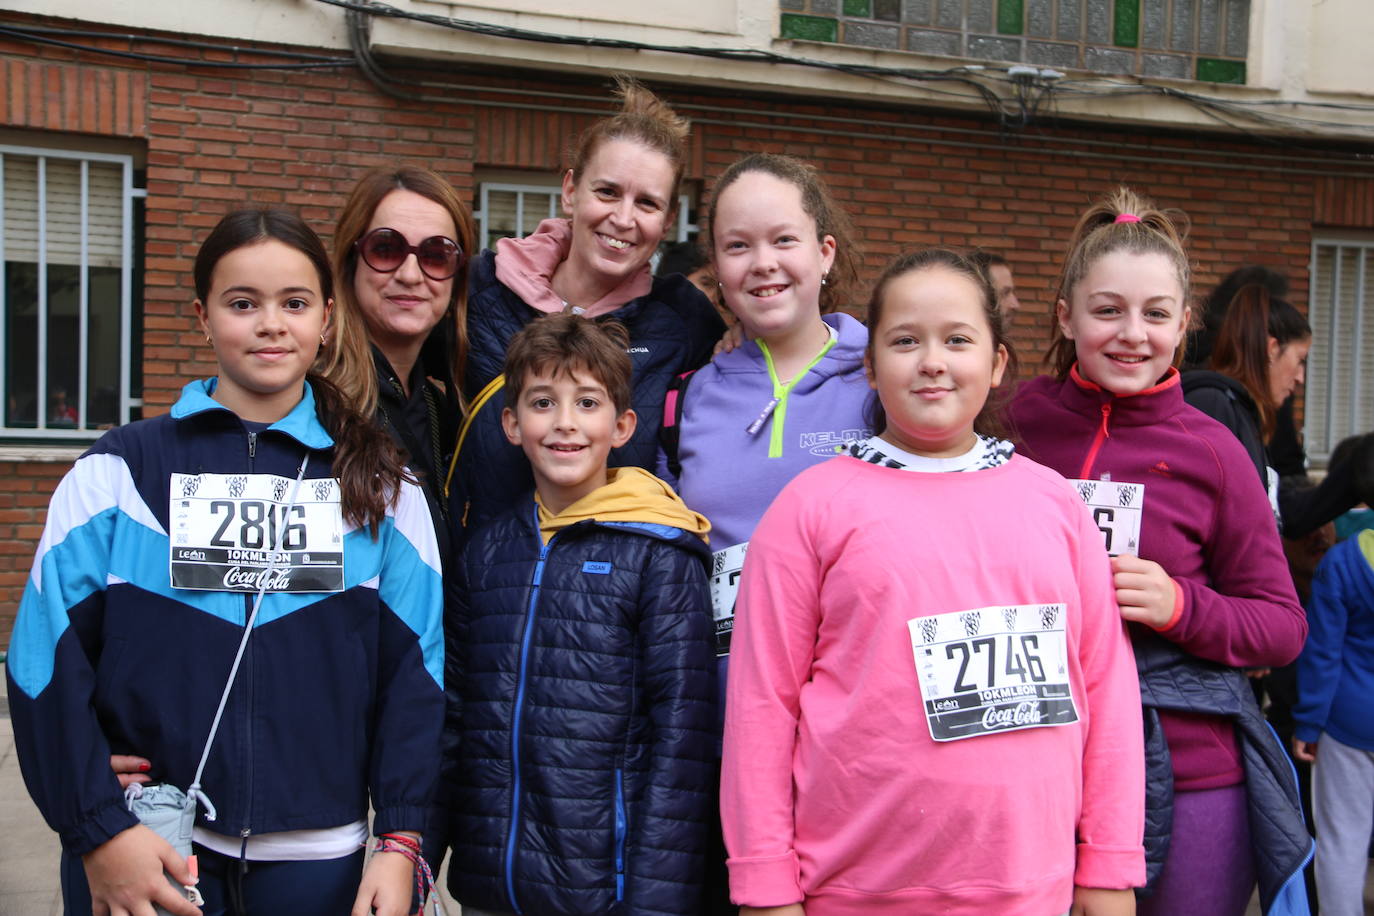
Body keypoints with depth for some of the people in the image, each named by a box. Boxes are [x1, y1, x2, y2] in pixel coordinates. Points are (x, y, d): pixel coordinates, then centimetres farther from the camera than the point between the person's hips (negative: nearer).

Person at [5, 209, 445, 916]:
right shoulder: (118, 471, 0)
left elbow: (411, 668, 1)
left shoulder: (381, 487, 3)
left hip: (316, 856, 1)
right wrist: (98, 830, -10)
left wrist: (398, 841, -6)